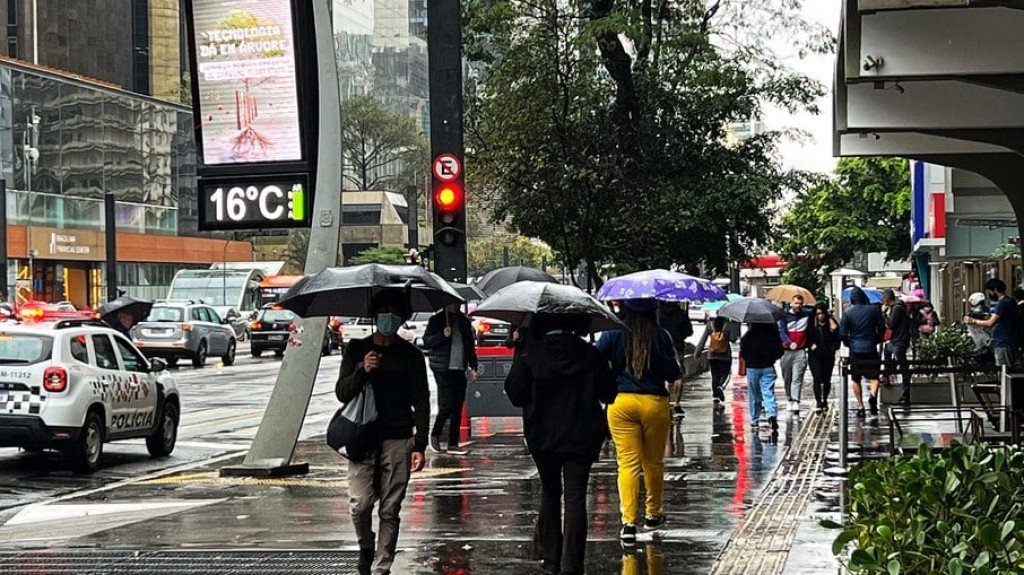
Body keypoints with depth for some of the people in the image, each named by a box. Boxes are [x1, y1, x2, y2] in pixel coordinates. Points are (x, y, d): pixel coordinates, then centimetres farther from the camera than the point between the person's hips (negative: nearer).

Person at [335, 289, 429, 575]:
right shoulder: (356, 350, 8)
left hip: (398, 441, 0)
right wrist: (362, 371, -14)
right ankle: (365, 547, 21)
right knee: (360, 504, -7)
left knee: (390, 510, -1)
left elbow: (421, 402, 4)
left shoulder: (411, 355, 5)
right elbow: (342, 393, 5)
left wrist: (419, 445, -4)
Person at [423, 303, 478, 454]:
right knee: (447, 404, -12)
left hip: (459, 370, 5)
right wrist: (442, 335, -19)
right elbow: (426, 342, -3)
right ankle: (435, 435, 10)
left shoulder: (464, 321, 14)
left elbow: (470, 345, 19)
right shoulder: (437, 320, 1)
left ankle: (453, 444, 7)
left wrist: (473, 367, 11)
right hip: (443, 370, -5)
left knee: (457, 408, 3)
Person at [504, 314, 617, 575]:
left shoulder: (528, 354, -7)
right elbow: (608, 394, 2)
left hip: (543, 438, 0)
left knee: (550, 494, 18)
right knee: (575, 497, -1)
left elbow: (516, 395, -8)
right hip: (582, 437, 0)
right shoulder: (589, 353, -2)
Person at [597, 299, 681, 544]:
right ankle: (652, 513, 32)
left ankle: (628, 521, -12)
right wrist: (677, 369, 19)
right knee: (654, 462, 16)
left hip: (621, 402, 0)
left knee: (627, 462, -1)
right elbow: (672, 374, -3)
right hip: (654, 403, 0)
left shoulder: (613, 334, -2)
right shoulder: (661, 336, -3)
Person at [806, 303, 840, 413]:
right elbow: (806, 337, 5)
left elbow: (837, 338, 2)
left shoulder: (831, 323, 0)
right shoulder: (811, 324, 0)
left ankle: (825, 401, 27)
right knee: (817, 378, -12)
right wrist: (811, 345, -9)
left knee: (826, 380, 10)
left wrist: (833, 348, -10)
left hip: (828, 356, 1)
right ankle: (818, 402, -12)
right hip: (815, 356, -1)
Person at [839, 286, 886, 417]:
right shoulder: (874, 309, -1)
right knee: (874, 376, 1)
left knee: (856, 380, 12)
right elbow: (882, 327, 3)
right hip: (871, 349, 0)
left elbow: (842, 333, -5)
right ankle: (873, 395, -28)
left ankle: (860, 406, 12)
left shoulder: (848, 313, -4)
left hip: (855, 350, 0)